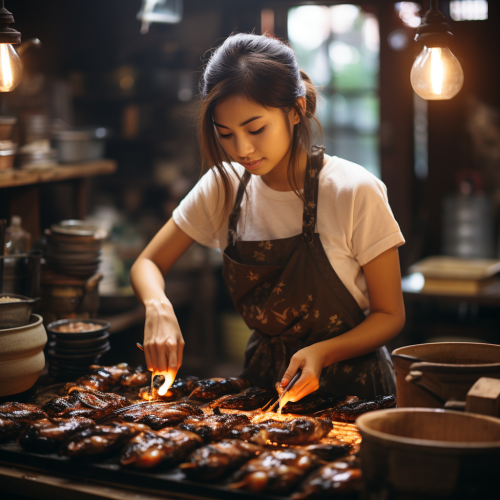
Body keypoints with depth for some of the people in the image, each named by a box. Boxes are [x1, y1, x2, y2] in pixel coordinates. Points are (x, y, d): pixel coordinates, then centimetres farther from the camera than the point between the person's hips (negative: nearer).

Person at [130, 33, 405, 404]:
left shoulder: (355, 193, -15)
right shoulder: (224, 187, -3)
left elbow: (390, 315, -7)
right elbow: (147, 264, 6)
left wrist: (323, 352, -25)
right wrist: (159, 307, -16)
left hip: (349, 386, -3)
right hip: (263, 380, 3)